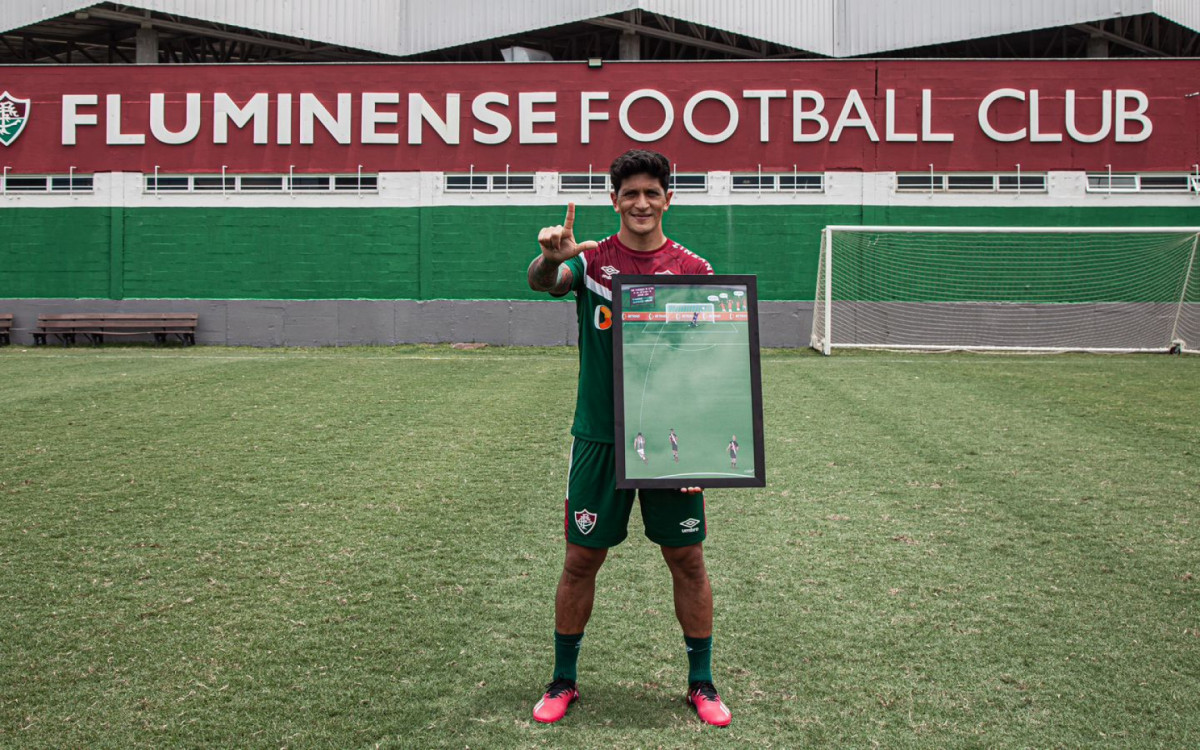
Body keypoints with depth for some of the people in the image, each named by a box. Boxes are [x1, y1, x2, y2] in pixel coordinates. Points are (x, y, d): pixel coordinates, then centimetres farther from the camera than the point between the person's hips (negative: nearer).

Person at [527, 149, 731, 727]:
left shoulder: (693, 270, 2)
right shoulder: (590, 260, 0)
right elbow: (541, 281, -21)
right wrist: (551, 257, -45)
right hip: (599, 436, 0)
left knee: (687, 559, 6)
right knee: (581, 558, 6)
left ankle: (701, 683, 22)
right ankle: (563, 681, 23)